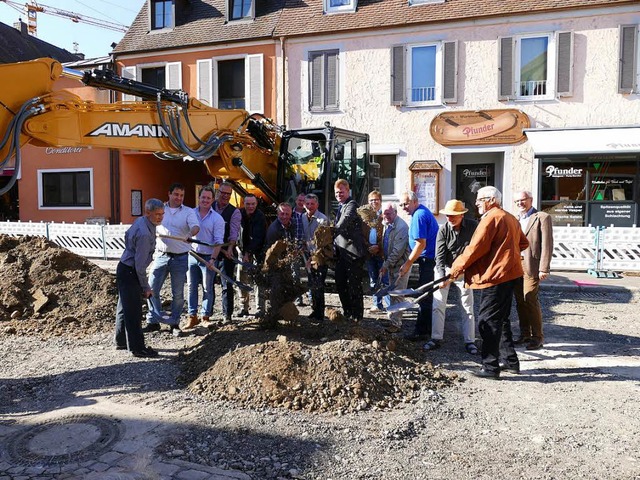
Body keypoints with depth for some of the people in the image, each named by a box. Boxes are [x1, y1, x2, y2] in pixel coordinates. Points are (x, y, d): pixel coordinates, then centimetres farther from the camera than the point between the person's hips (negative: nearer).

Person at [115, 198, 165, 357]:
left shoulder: (140, 221, 3)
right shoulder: (144, 234, -28)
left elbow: (127, 235, 22)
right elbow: (140, 265, -25)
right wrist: (146, 287, -16)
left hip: (124, 269, 11)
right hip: (129, 273, -11)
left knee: (125, 307, 20)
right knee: (133, 311, -3)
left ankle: (121, 342, 34)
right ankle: (137, 348, 6)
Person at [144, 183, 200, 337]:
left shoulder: (188, 212, -1)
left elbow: (196, 227, -19)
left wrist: (190, 234, -41)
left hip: (180, 258, -2)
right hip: (161, 255, 2)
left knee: (178, 293, 5)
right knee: (152, 289, 2)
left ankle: (174, 323, 19)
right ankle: (153, 321, 17)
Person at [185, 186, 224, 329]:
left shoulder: (217, 218, -4)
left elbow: (218, 242, -8)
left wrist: (212, 259, -16)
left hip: (208, 257, -3)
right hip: (192, 255, 3)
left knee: (207, 289, 5)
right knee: (192, 287, 7)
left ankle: (206, 316, 16)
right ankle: (192, 316, 16)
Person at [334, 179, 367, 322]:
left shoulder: (352, 205, -9)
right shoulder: (340, 207, 19)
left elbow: (344, 222, -27)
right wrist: (333, 246, 14)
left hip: (353, 251, -9)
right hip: (341, 252, 9)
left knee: (354, 285, -3)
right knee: (340, 283, 13)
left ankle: (357, 315, 8)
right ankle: (347, 312, 26)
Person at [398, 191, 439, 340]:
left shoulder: (419, 216, -17)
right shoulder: (423, 211, 14)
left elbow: (421, 244, -22)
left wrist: (408, 264, -18)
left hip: (428, 259, -10)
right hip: (431, 258, 10)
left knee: (424, 296, -4)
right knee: (427, 295, 16)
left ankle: (422, 331, 2)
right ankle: (428, 328, 25)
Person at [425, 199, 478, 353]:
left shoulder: (473, 226, -12)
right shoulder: (443, 229, -12)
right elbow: (440, 255, -15)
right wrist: (441, 277, -25)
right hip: (444, 269, 0)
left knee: (468, 306, 5)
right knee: (438, 305, 0)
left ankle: (470, 341, 14)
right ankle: (436, 338, 10)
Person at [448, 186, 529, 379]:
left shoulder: (491, 218, -13)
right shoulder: (510, 218, 17)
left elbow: (475, 249, -17)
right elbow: (523, 243, 26)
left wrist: (456, 269, -9)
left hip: (495, 276, -10)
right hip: (509, 274, 10)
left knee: (488, 321, -4)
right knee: (500, 320, 19)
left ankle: (490, 367, 0)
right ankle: (511, 361, 26)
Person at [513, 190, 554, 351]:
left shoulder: (542, 217, -3)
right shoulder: (516, 219, 17)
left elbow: (547, 245, -9)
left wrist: (544, 268, -15)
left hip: (531, 266, -6)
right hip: (516, 265, 6)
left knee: (530, 299, -8)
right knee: (520, 301, 9)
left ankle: (537, 337, 4)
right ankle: (525, 334, 20)